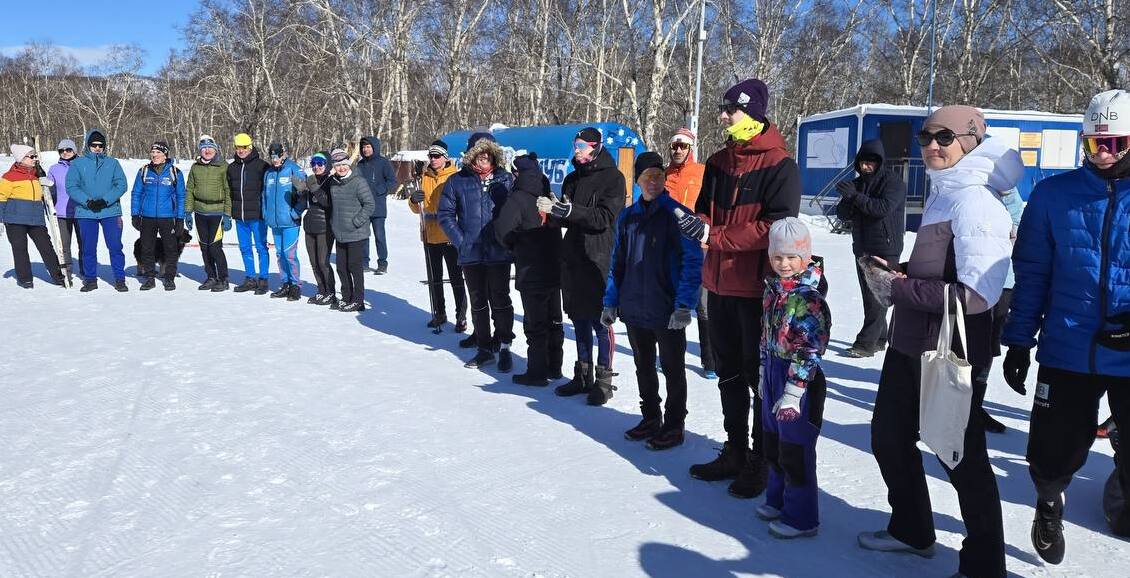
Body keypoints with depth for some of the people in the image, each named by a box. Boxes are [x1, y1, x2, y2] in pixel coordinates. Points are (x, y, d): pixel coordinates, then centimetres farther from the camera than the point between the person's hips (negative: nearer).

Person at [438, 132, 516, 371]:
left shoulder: (506, 179, 0)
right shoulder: (457, 181, 0)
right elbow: (445, 214, 3)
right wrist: (460, 239, -6)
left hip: (499, 252, -2)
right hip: (471, 253, 2)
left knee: (500, 299, 0)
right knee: (478, 302, 12)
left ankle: (504, 346, 14)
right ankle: (484, 349, 24)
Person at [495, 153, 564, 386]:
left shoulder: (518, 199, -13)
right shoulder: (549, 197, 8)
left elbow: (502, 230, -22)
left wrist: (515, 246, -2)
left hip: (531, 273, -7)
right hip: (555, 270, 7)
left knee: (535, 324, 1)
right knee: (554, 321, 15)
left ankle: (537, 373, 7)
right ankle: (554, 367, 26)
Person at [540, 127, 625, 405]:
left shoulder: (612, 177, -5)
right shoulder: (573, 179, 17)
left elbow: (603, 217, -17)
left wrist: (564, 210, -23)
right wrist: (552, 211, -2)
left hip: (599, 259, -7)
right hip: (573, 257, 7)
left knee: (601, 321, -2)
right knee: (579, 320, 12)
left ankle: (604, 380, 7)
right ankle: (582, 376, 22)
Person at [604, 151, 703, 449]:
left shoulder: (677, 215, -10)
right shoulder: (627, 217, 7)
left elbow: (693, 262, -13)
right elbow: (618, 262, 13)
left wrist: (684, 305, -20)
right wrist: (611, 302, 9)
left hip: (667, 312, -5)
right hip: (634, 310, 6)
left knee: (673, 369, 9)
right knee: (643, 366, 18)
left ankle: (674, 425, 22)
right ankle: (650, 418, 34)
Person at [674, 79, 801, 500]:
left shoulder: (779, 165, -11)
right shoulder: (718, 162, 11)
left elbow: (776, 227, -19)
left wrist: (715, 236, -20)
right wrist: (698, 223, -7)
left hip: (757, 287, -7)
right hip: (720, 283, 7)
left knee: (759, 374, 4)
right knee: (729, 373, 17)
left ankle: (762, 461, 19)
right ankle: (735, 452, 32)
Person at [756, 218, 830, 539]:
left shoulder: (809, 297, -19)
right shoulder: (773, 288, 7)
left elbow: (810, 350, -22)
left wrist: (793, 391, -23)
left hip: (800, 380, -8)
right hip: (773, 372, 8)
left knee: (795, 448, 1)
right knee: (773, 443, 20)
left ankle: (801, 516, 15)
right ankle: (778, 498, 38)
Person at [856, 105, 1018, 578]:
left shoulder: (975, 202, -17)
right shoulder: (941, 194, 11)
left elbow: (977, 295, -26)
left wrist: (898, 289, -20)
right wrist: (893, 275, 5)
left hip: (952, 356, -9)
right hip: (909, 344, 9)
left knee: (962, 459, 6)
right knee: (889, 437, 19)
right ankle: (911, 531, 41)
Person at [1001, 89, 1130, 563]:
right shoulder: (1054, 195, 0)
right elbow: (1031, 273, 4)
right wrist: (1019, 340, 3)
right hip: (1067, 352, 0)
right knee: (1054, 453, 8)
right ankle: (1049, 502, 40)